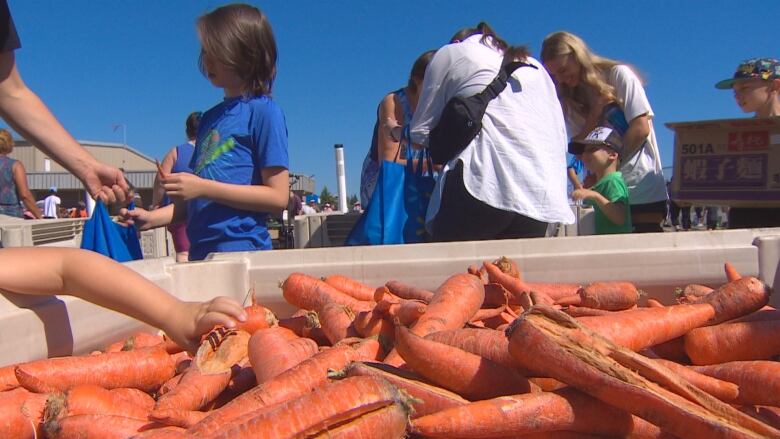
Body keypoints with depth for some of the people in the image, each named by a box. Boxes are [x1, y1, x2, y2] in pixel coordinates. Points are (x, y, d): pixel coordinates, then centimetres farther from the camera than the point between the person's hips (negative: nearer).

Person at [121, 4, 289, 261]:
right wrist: (152, 218, 5)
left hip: (241, 251, -6)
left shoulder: (263, 110, -5)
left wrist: (202, 187, -14)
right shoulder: (210, 117, 16)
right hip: (199, 253, 6)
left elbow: (278, 197, -12)